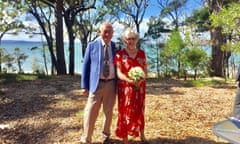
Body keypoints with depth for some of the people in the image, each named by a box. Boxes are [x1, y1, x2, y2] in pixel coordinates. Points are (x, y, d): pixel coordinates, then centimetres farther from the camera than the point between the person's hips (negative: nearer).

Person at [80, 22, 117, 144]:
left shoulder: (115, 47, 6)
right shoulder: (92, 45, 1)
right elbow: (86, 66, 1)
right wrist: (84, 85, -5)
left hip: (111, 83, 2)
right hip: (96, 83, -2)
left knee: (109, 112, 14)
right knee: (90, 112, -1)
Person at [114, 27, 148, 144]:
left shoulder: (141, 53, 6)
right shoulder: (120, 54, -3)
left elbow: (145, 70, 7)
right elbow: (118, 73, -7)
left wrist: (141, 79, -15)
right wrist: (129, 80, -24)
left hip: (139, 87, 3)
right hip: (125, 88, -3)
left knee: (139, 112, 13)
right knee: (125, 112, 3)